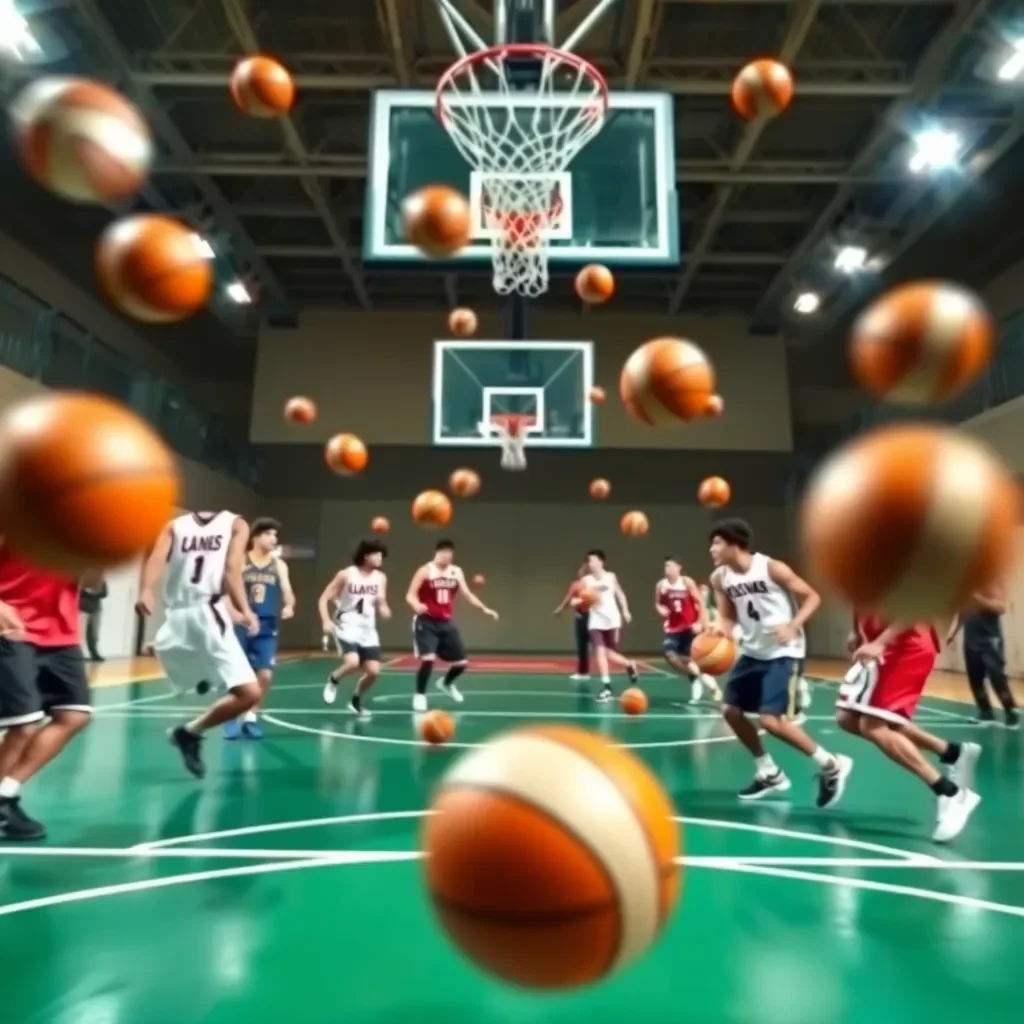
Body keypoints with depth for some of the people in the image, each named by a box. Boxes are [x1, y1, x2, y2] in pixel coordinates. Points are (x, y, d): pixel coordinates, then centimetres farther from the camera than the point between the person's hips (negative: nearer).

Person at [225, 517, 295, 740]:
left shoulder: (279, 565, 6)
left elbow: (287, 591, 3)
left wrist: (289, 606, -19)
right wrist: (232, 611, -22)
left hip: (267, 628, 2)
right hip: (242, 626, -2)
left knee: (265, 675, -3)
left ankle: (251, 717, 16)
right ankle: (233, 717, 21)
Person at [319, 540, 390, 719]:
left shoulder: (380, 578, 2)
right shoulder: (346, 575, -10)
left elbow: (381, 605, 8)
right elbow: (324, 599, -7)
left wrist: (384, 609, -16)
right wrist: (326, 621, -21)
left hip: (367, 630, 5)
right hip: (347, 628, -5)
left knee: (374, 671, -2)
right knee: (352, 663, -26)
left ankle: (356, 701, 25)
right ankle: (333, 680, 8)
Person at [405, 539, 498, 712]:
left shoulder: (456, 572, 6)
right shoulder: (425, 571, -10)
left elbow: (467, 594, 8)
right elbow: (410, 595, -16)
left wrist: (484, 609, -4)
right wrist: (417, 606, -38)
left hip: (446, 622, 5)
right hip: (426, 622, -5)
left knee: (462, 662, 8)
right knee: (428, 659, -22)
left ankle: (446, 683, 41)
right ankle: (420, 695, 3)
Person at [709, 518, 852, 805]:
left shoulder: (772, 568, -18)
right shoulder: (720, 578, -1)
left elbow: (812, 596, -12)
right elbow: (728, 618, 6)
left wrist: (794, 626, -27)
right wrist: (718, 630, -16)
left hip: (783, 653, -7)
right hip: (753, 651, 7)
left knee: (772, 720, -15)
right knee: (730, 710, 7)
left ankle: (831, 765, 6)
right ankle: (769, 774, 23)